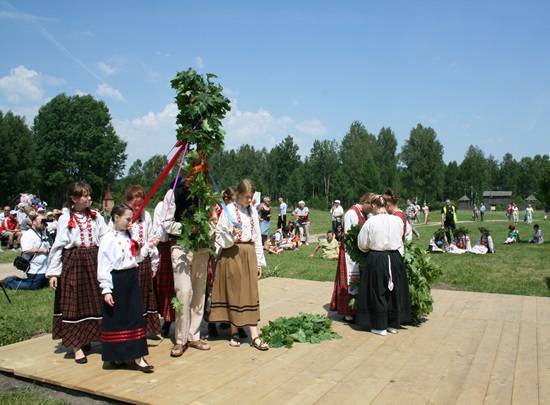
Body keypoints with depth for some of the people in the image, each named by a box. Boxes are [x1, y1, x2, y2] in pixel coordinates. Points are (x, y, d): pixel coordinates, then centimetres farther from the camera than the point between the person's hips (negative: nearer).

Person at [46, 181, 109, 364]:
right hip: (73, 262, -3)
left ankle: (87, 339, 25)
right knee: (74, 303, 2)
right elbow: (58, 246, -2)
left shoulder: (95, 216, 6)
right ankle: (76, 346, 12)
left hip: (94, 261, 3)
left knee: (95, 301, 7)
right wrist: (53, 272, -5)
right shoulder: (65, 219, -1)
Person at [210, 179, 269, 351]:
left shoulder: (253, 211, 9)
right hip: (232, 255, -4)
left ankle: (254, 335, 4)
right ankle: (234, 332, 18)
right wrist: (231, 234, -25)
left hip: (249, 254, 4)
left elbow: (257, 237, 12)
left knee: (250, 293, 3)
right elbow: (219, 235, -4)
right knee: (233, 292, 3)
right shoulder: (229, 210, -5)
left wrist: (259, 262, 11)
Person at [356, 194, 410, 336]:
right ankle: (394, 324, 28)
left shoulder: (371, 222, -13)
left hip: (376, 259, -3)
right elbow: (401, 239, 11)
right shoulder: (398, 220, -4)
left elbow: (362, 244, -3)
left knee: (377, 293, 8)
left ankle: (380, 327, 15)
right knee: (395, 291, 16)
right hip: (396, 258, 4)